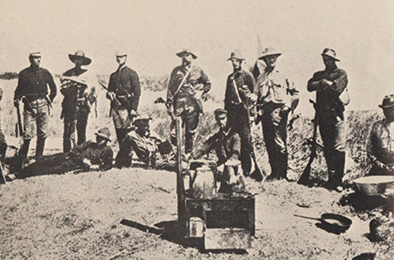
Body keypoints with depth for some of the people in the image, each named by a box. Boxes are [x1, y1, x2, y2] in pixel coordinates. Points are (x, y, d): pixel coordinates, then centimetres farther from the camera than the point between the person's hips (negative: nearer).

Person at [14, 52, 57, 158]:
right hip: (29, 104, -3)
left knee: (43, 133, 4)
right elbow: (19, 89, 9)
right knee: (28, 133, -9)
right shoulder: (24, 73, 1)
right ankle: (22, 157, 2)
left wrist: (50, 100, 13)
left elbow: (53, 88, 18)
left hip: (43, 104, 3)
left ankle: (39, 156, 15)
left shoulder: (45, 73, 6)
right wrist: (16, 99, -5)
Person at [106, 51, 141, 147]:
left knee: (127, 132, -9)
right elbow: (109, 91, 23)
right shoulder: (113, 75, 19)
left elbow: (137, 92, -3)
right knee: (118, 132, 5)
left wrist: (134, 108, -11)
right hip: (115, 106, 5)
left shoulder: (132, 73, 3)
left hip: (126, 106, -5)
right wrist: (110, 94, -3)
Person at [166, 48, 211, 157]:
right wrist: (169, 103, 3)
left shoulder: (198, 71, 9)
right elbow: (170, 88, 9)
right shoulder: (176, 71, 10)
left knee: (190, 131, 2)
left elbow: (208, 84, 23)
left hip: (193, 105, 0)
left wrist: (201, 94, 11)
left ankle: (188, 153, 15)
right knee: (174, 132, -7)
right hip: (179, 105, 0)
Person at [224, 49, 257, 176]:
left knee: (245, 138, -7)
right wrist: (226, 110, 17)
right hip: (232, 110, 5)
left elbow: (254, 93, 1)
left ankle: (247, 169, -2)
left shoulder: (247, 76, 2)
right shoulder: (230, 77, 18)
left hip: (243, 109, -5)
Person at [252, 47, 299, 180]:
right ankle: (274, 171, 9)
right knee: (269, 143, 2)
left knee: (280, 143, -11)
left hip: (279, 111, -3)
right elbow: (256, 96, 19)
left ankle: (282, 173, -8)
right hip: (265, 113, 3)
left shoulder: (282, 77, 10)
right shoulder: (260, 77, 17)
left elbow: (295, 93, 12)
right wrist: (258, 112, 9)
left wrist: (288, 106, -1)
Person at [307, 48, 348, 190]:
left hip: (336, 115, -4)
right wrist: (323, 83, -10)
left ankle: (338, 180, -12)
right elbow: (310, 86, 3)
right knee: (327, 149, 8)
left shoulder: (341, 73, 9)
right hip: (322, 115, 4)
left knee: (339, 148, -12)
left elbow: (338, 88, -9)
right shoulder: (319, 74, 21)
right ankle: (331, 176, 17)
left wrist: (324, 83, 2)